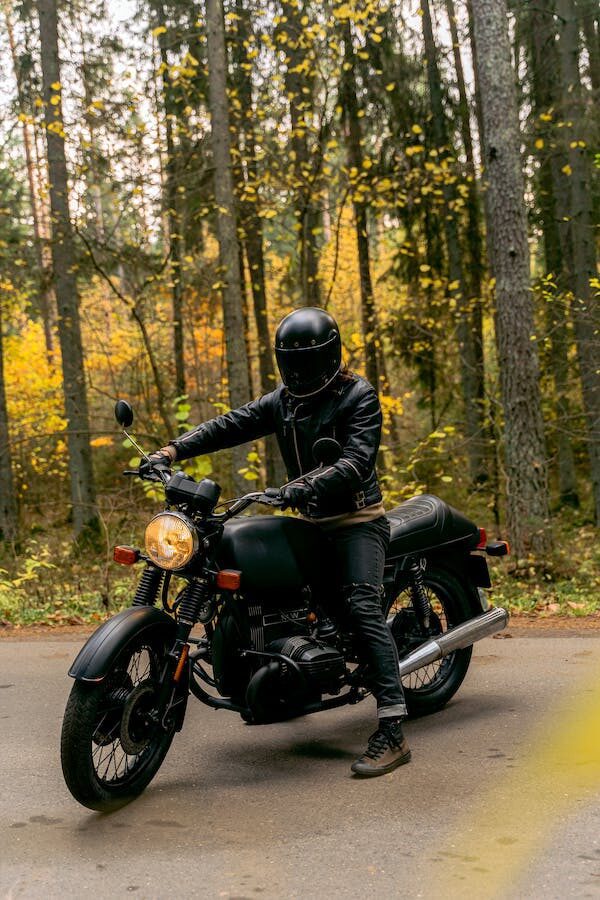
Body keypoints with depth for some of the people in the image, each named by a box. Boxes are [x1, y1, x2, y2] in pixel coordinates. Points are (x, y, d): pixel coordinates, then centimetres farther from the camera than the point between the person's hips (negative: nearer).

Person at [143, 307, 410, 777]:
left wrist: (309, 485, -39)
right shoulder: (283, 400, 11)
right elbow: (231, 425, 0)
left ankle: (393, 732, -26)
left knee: (363, 608, -22)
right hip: (311, 521, 8)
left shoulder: (359, 395, -8)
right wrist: (172, 450, -14)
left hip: (358, 519, -8)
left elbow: (358, 460, -22)